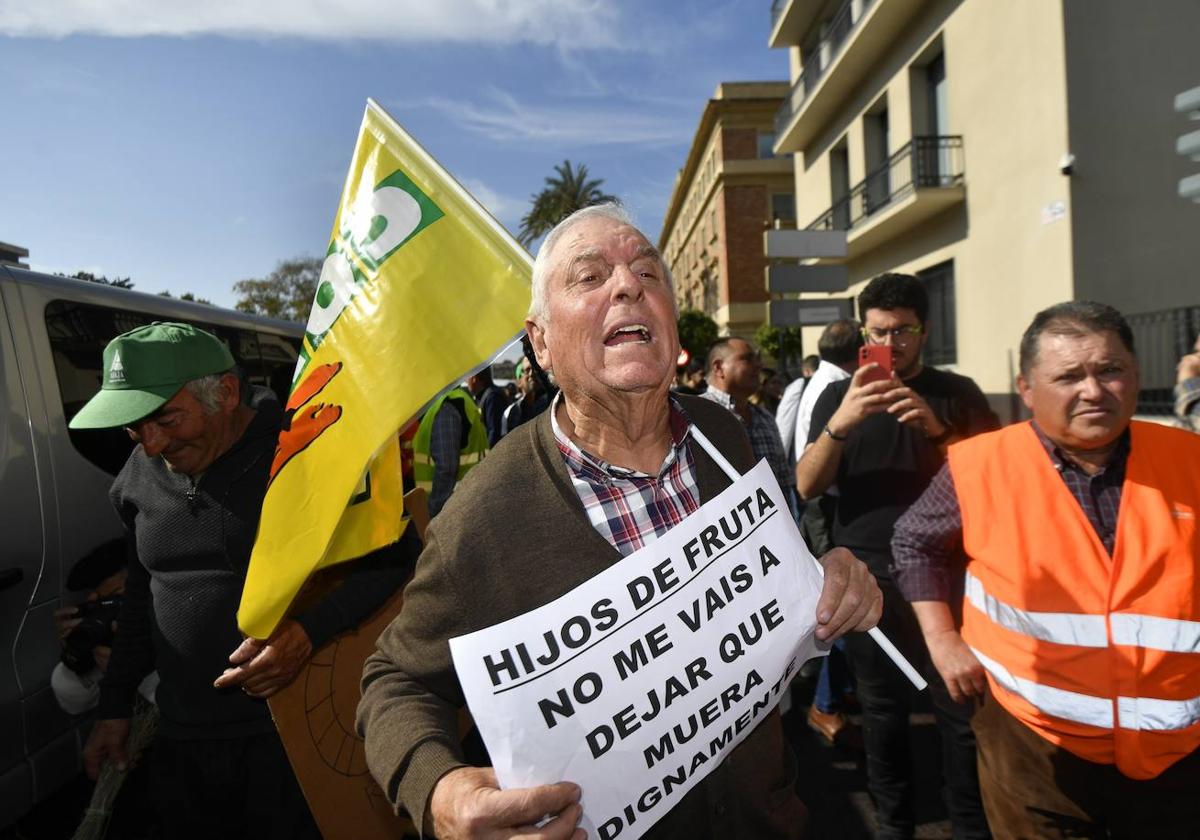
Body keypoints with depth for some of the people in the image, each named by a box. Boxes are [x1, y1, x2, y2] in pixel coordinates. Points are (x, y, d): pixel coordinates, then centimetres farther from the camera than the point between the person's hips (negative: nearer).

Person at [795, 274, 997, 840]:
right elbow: (806, 486, -6)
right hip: (867, 581, 1)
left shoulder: (956, 392, 4)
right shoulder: (839, 396, 5)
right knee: (883, 712, 10)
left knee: (962, 712, -1)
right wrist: (841, 422, -25)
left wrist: (939, 429, -20)